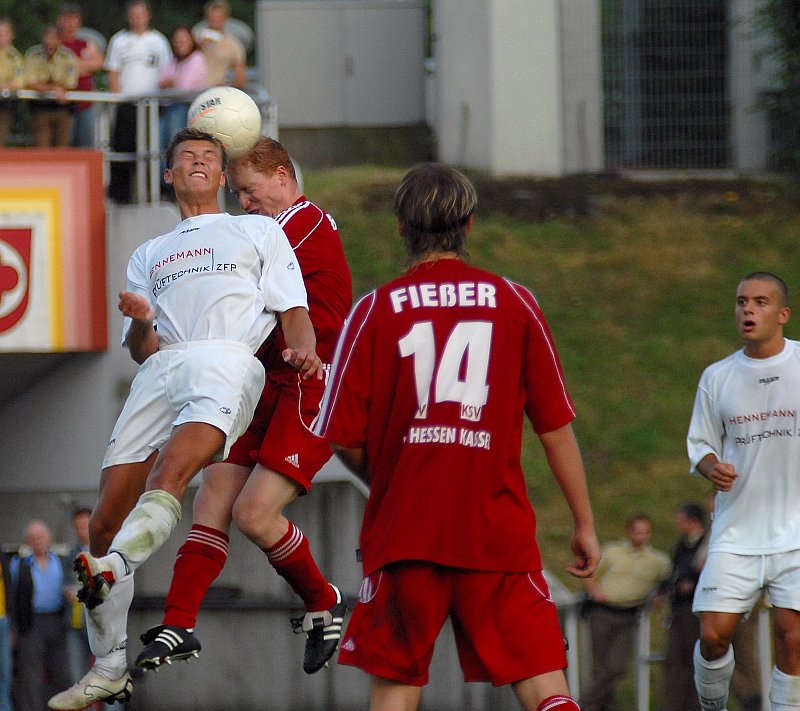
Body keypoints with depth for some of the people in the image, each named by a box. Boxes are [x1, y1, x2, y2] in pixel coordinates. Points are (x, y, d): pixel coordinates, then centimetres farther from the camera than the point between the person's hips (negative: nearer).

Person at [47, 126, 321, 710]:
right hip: (161, 371, 4)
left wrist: (303, 349, -9)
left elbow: (293, 311, 14)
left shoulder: (259, 231, 25)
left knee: (171, 471, -34)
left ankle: (110, 570, -57)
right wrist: (140, 320, -1)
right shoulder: (150, 255, 33)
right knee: (106, 522, -6)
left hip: (228, 361, -4)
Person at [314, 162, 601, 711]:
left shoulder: (376, 310, 0)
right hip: (500, 535, 0)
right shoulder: (514, 302, 3)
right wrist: (585, 524, 12)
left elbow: (344, 438, -1)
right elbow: (556, 427, 4)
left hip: (404, 533, 0)